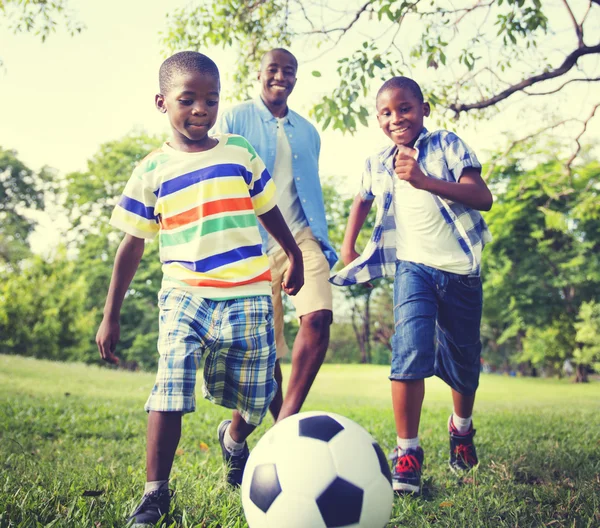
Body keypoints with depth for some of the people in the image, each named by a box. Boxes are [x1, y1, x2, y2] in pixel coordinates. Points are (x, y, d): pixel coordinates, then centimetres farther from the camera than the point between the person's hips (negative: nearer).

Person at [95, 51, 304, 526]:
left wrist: (295, 257, 29)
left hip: (249, 296, 2)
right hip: (184, 295, -1)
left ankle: (234, 438, 41)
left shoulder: (241, 153, 6)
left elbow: (268, 210, 19)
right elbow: (132, 244, 7)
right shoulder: (152, 171, 3)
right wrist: (111, 316, 8)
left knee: (254, 399, 6)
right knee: (170, 390, -18)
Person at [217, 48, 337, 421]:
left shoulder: (308, 132, 17)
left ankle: (287, 421, -19)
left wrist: (324, 245, 18)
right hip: (254, 243, -2)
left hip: (302, 236, 3)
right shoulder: (235, 120, 4)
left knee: (318, 317, -23)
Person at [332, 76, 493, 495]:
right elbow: (363, 200, 29)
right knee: (411, 353, -21)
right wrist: (348, 245, 20)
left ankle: (462, 428, 41)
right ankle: (408, 453, -11)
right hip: (414, 267, 1)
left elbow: (483, 197, -15)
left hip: (461, 269, -1)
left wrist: (424, 181, -25)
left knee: (463, 363, 11)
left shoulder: (448, 145, -3)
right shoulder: (377, 164, 8)